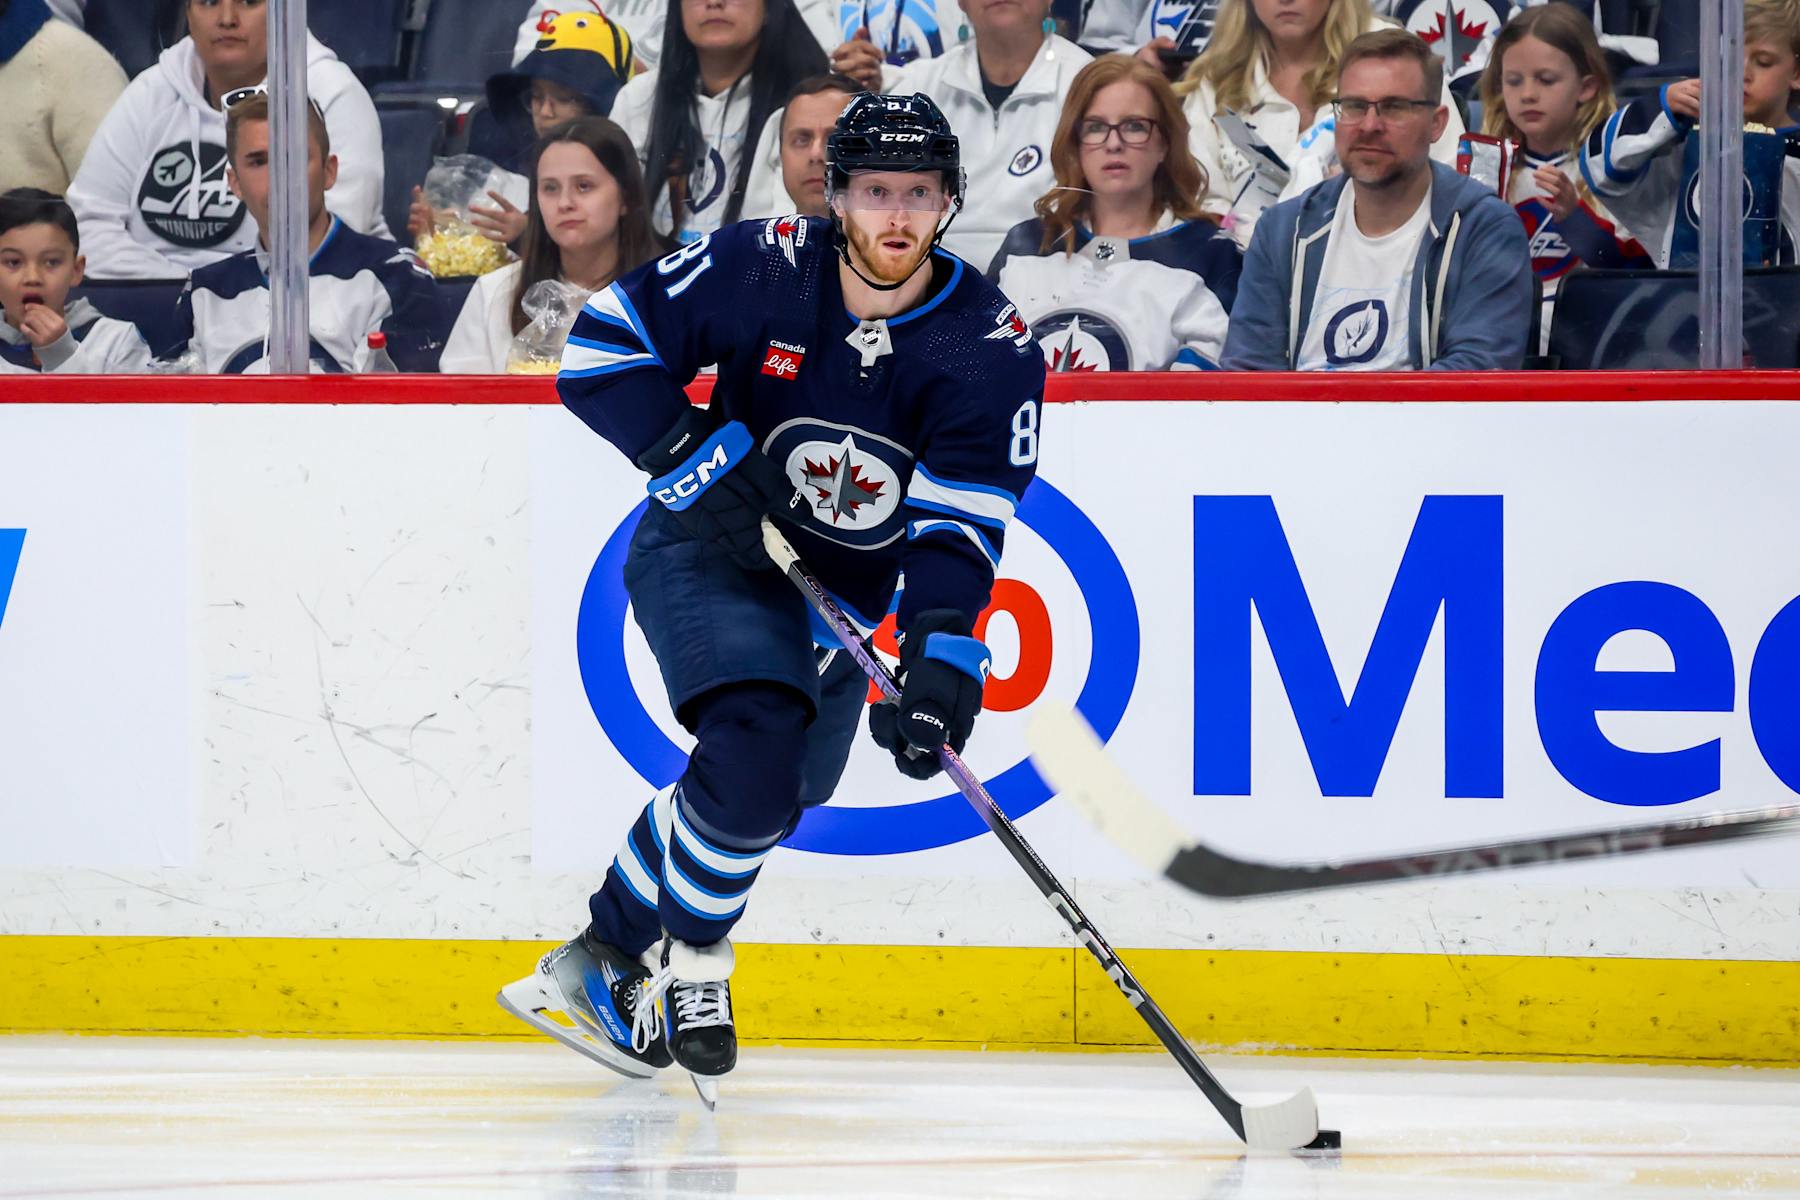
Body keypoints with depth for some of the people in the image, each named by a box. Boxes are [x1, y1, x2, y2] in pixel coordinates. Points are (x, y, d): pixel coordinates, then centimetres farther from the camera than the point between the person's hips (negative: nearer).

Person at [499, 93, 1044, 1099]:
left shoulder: (991, 346, -17)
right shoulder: (763, 269, -21)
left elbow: (962, 523, -22)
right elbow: (604, 346, -17)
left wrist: (943, 653, -38)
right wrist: (701, 457, -29)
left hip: (844, 593, 4)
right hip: (710, 553, -4)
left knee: (767, 804, 15)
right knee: (756, 748, -28)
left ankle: (605, 962, 36)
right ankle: (691, 963, -5)